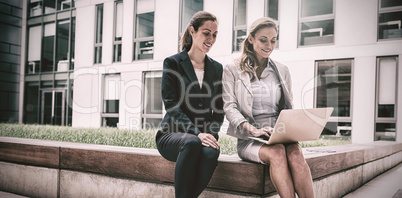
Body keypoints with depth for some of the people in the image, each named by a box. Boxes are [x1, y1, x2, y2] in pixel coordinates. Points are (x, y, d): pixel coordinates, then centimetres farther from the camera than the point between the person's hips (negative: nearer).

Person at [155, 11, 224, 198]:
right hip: (172, 134, -3)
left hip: (203, 135, 3)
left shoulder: (217, 68, 14)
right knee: (192, 143, -37)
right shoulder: (173, 63, 2)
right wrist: (197, 133, -22)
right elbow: (171, 105, -9)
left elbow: (219, 110, 13)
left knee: (211, 151, -33)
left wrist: (211, 133, -8)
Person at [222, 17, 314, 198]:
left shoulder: (282, 71, 17)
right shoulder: (233, 70, 7)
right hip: (249, 139, -2)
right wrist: (253, 130, -20)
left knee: (295, 153, -32)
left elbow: (288, 107, 17)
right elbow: (230, 107, -3)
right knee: (277, 152, -34)